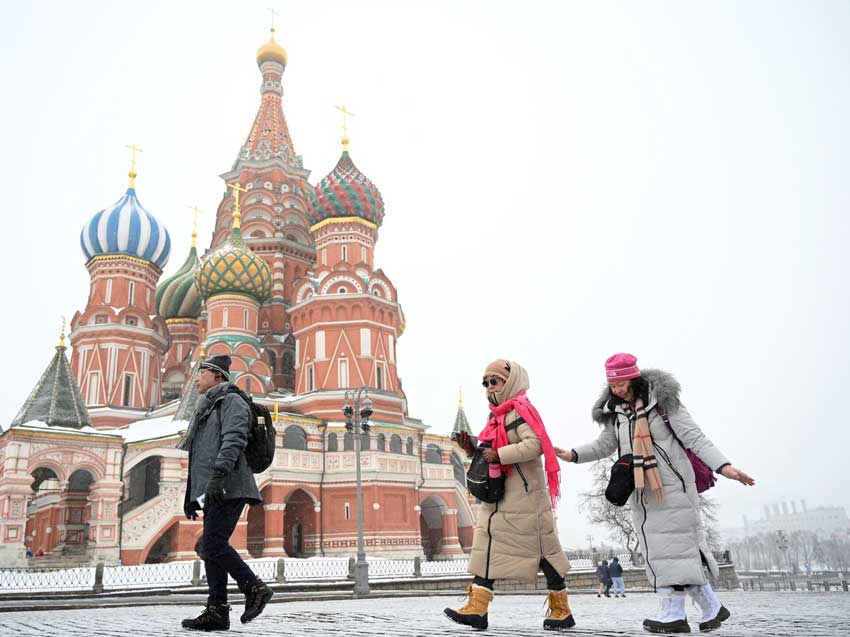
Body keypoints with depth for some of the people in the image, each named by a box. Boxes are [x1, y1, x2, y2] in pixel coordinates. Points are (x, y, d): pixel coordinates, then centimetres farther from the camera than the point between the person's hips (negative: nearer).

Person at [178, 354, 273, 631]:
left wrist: (218, 474, -30)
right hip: (212, 491, 9)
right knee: (209, 547, 5)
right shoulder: (206, 410, 28)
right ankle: (216, 611, 8)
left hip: (228, 487, -9)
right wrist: (190, 494, 23)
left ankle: (255, 588, -6)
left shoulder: (232, 401, -1)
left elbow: (234, 439, -18)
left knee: (213, 544, -16)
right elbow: (196, 456, 29)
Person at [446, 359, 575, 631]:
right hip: (499, 493, 9)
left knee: (542, 548, 0)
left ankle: (562, 611, 13)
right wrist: (472, 450, 6)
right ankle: (477, 607, 2)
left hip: (523, 493, -9)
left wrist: (499, 454, -24)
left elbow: (535, 445, -25)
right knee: (487, 543, 2)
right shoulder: (499, 416, 18)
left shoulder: (520, 410, -10)